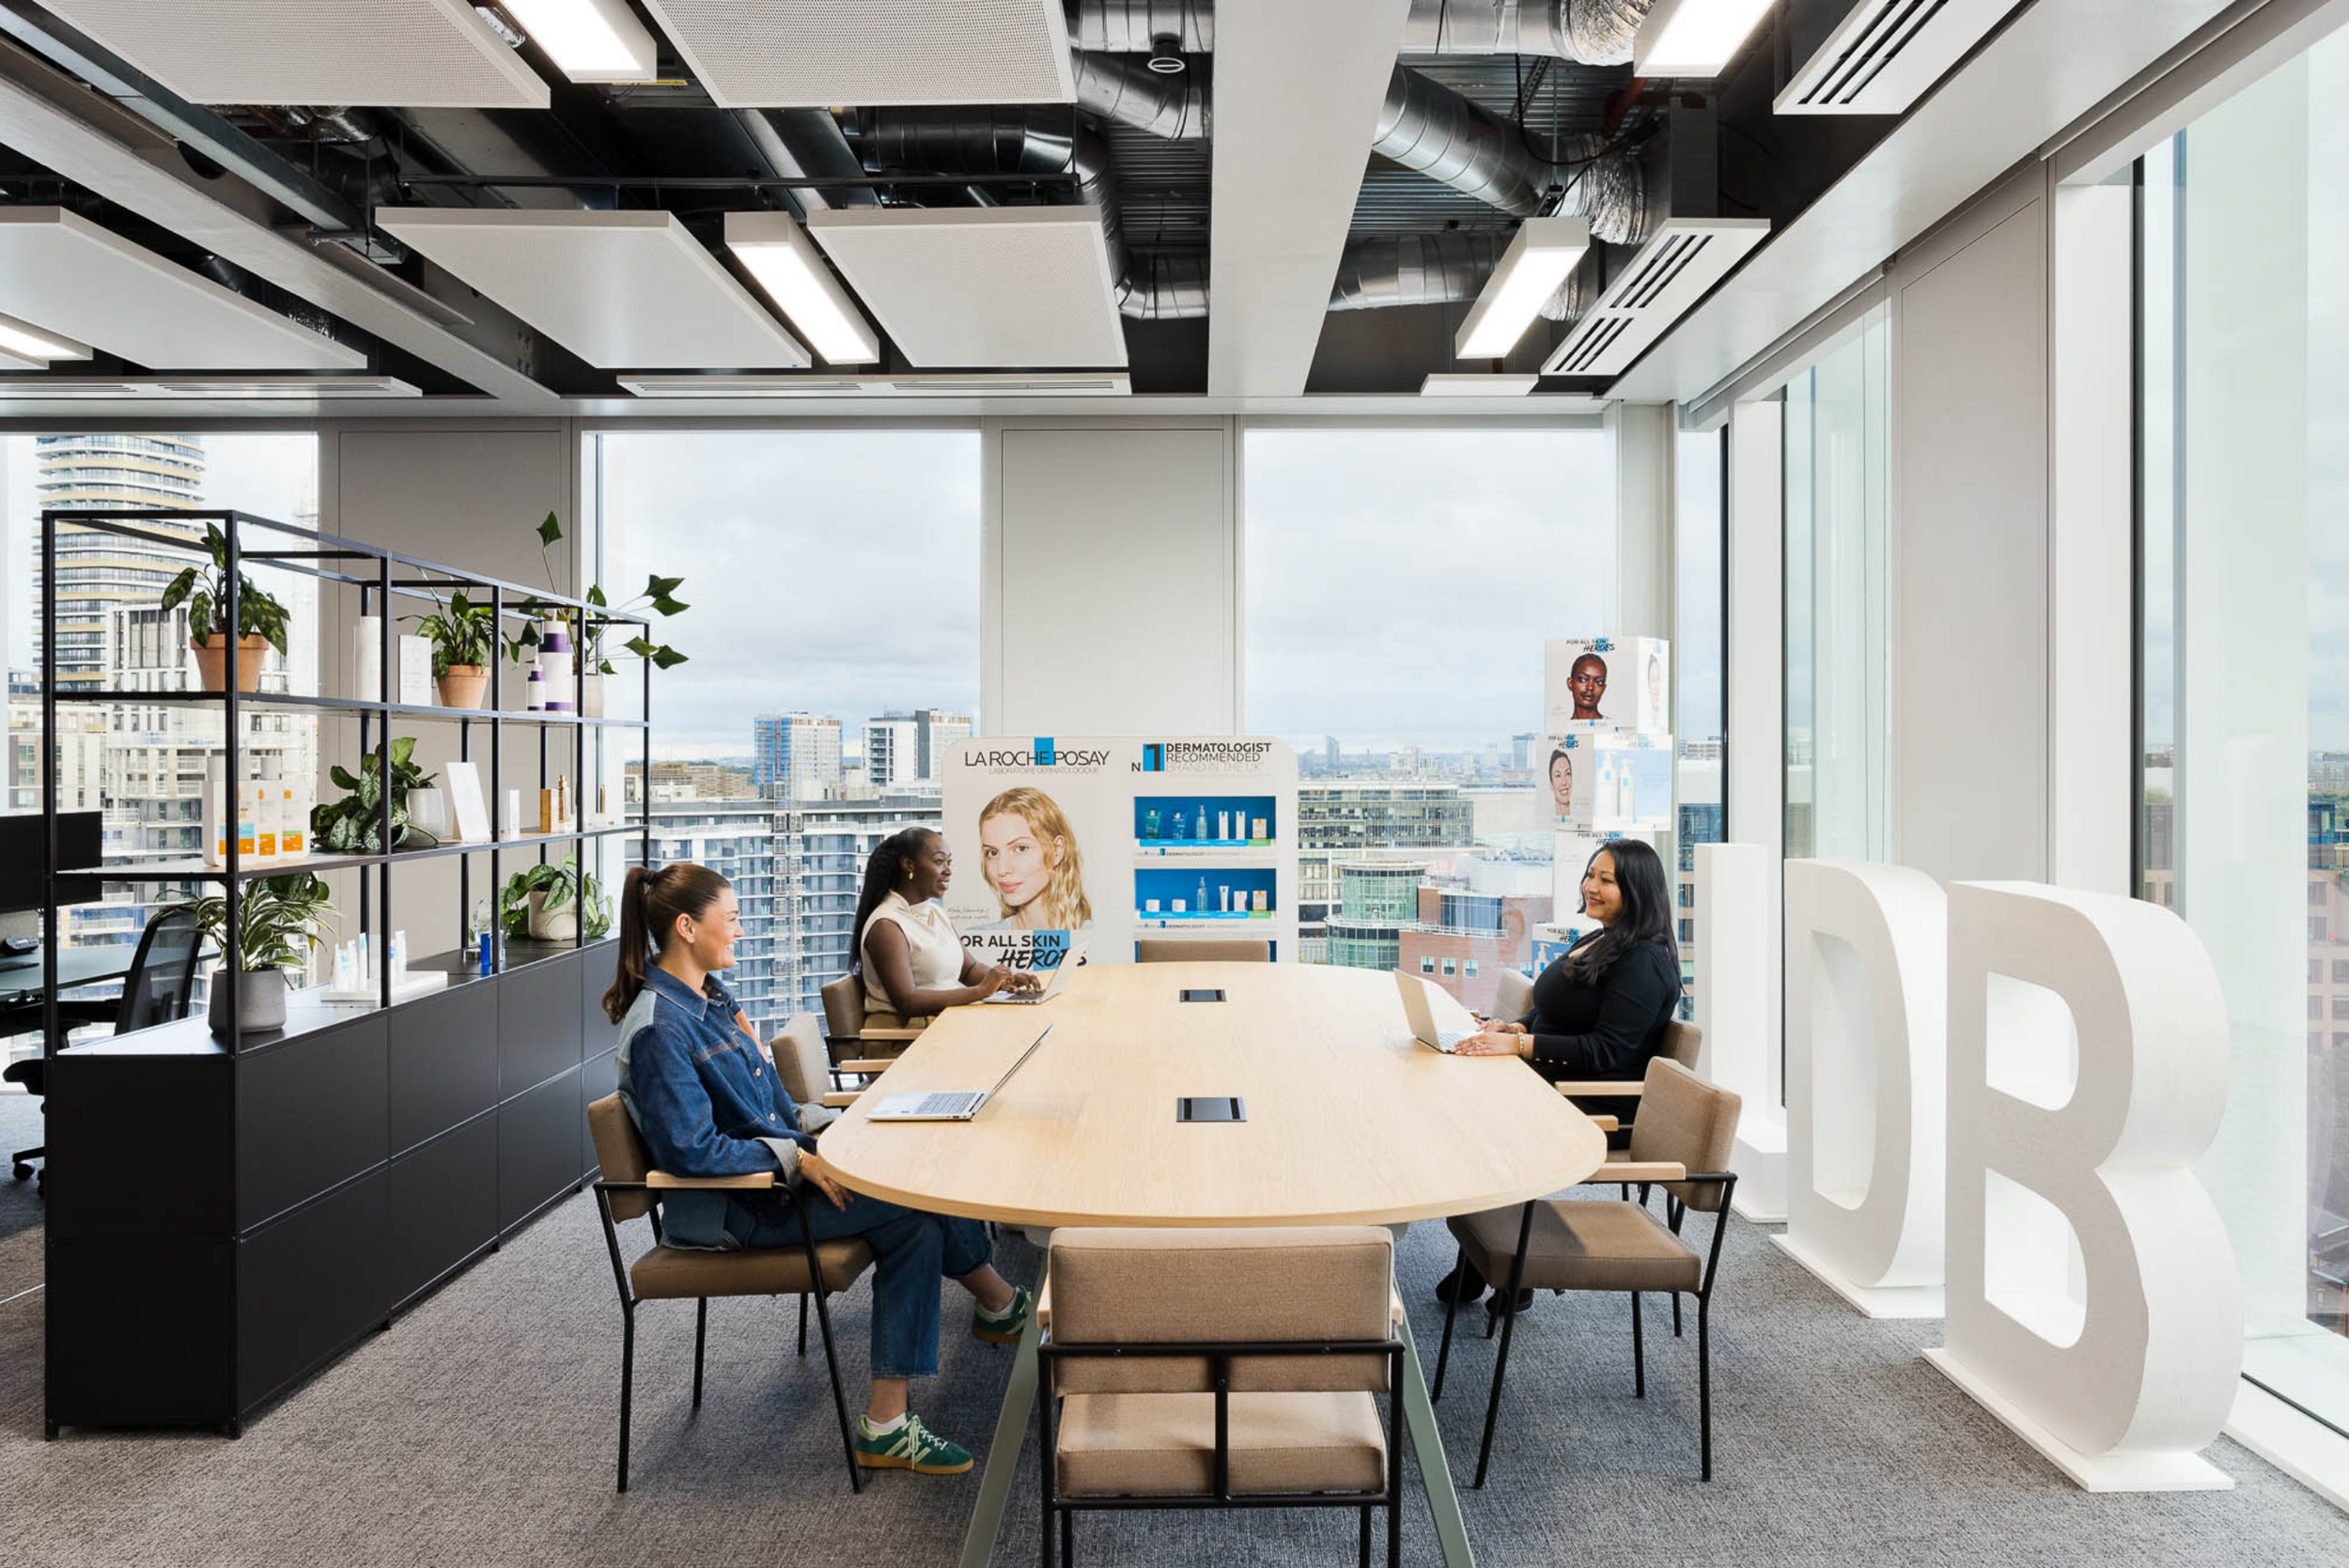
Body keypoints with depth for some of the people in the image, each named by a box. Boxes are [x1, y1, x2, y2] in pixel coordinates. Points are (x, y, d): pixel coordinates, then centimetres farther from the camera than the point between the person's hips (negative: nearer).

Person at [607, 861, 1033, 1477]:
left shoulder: (709, 994, 11)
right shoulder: (658, 1028, -19)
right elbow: (690, 1150, -24)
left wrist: (829, 1126, 6)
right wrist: (799, 1159, -20)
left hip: (778, 1165, 9)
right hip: (738, 1206, -9)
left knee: (916, 1224, -7)